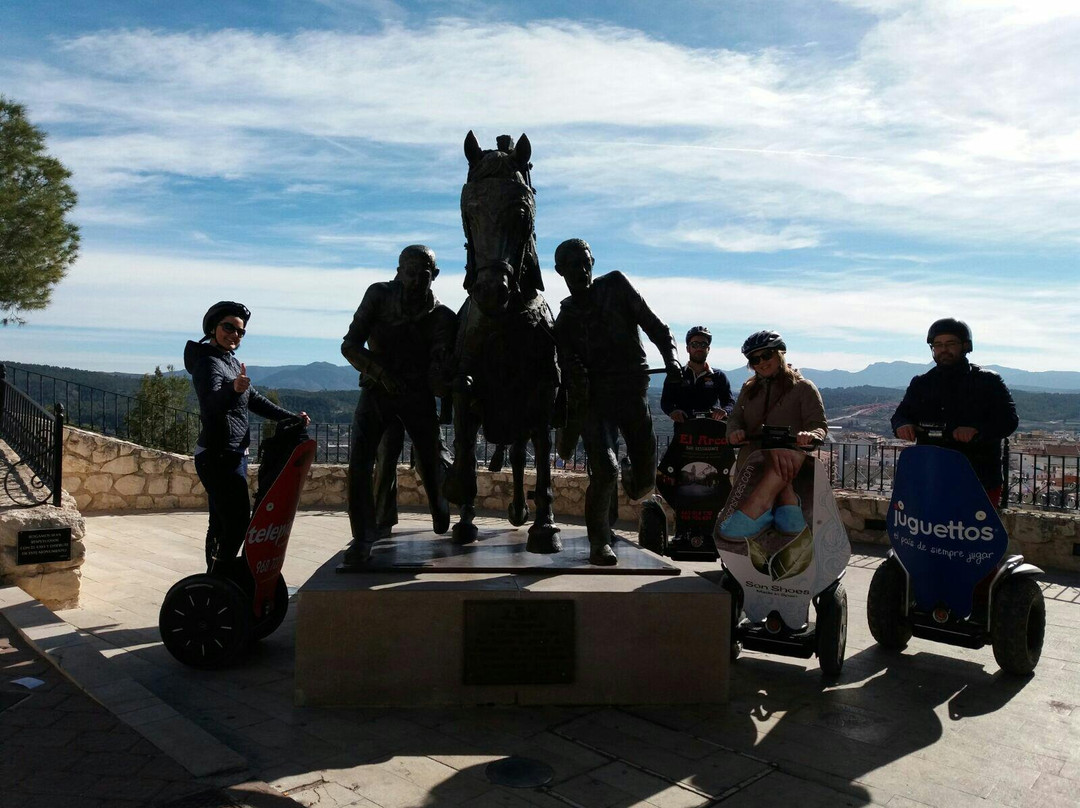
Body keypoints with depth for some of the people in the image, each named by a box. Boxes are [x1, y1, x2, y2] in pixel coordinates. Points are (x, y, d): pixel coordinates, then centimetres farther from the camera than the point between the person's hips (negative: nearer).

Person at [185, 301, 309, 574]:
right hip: (218, 456, -10)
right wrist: (233, 389, -53)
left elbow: (255, 400, 22)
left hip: (232, 455, 10)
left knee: (221, 523, 14)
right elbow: (211, 402, -32)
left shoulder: (232, 362, 16)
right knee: (237, 521, -14)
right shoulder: (208, 362, -13)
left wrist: (290, 418, 13)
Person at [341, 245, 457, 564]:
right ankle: (363, 538, -7)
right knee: (359, 462, -15)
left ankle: (443, 524, 32)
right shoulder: (379, 295, -5)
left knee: (431, 461, 5)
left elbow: (439, 376, -4)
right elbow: (350, 346, -8)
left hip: (417, 395, 0)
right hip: (376, 390, 0)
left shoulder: (441, 316, -5)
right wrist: (381, 373, -19)